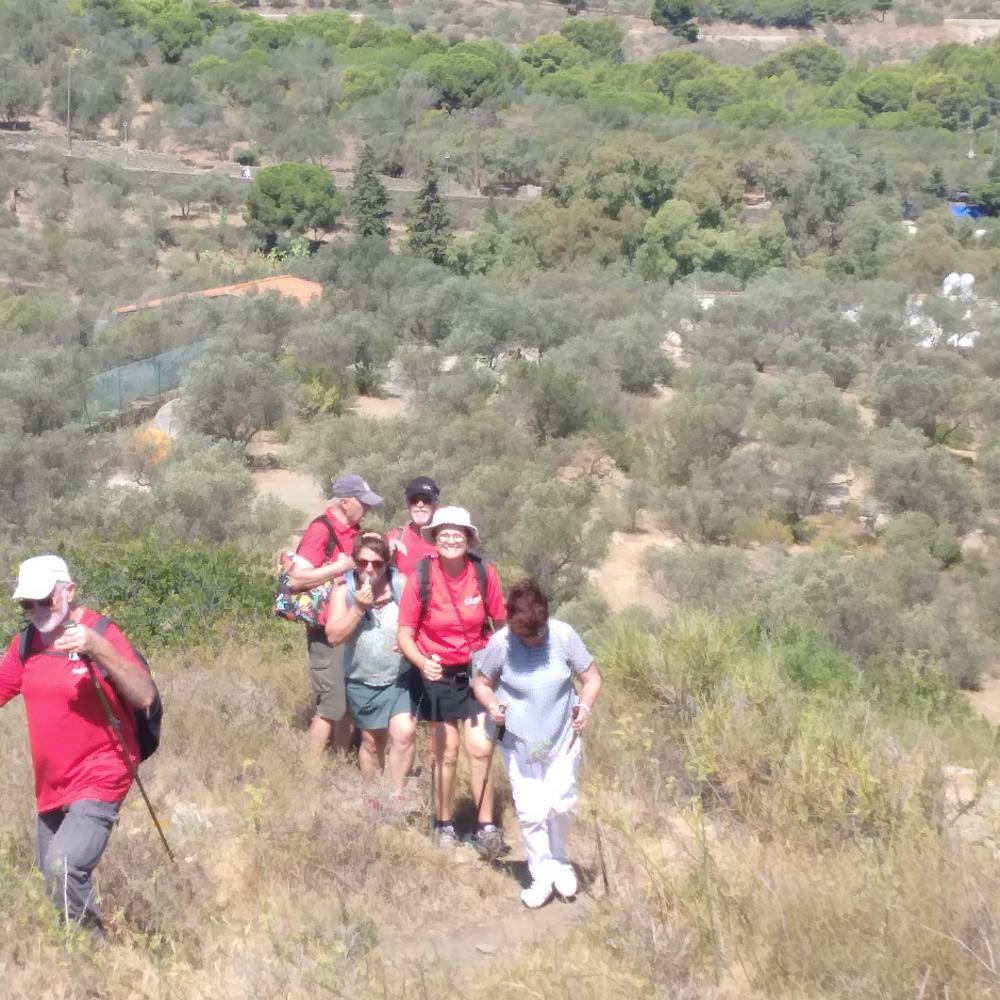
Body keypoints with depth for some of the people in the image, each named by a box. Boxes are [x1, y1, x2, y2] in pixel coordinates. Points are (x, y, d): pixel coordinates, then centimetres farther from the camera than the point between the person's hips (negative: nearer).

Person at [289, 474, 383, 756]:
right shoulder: (321, 530, -15)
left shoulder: (353, 529, 9)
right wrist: (340, 567, -24)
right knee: (330, 706, -4)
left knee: (349, 703, 14)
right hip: (327, 632, -8)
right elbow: (296, 578, -23)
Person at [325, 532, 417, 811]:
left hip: (401, 678, -1)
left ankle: (397, 795, -5)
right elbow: (333, 636, -14)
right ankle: (371, 796, 34)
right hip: (363, 682, 1)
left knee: (404, 733, -19)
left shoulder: (402, 584, -10)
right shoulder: (344, 591, -9)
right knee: (372, 742, 15)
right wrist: (358, 608, -24)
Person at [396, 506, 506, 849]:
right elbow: (405, 634, -11)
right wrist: (423, 663, -27)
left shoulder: (485, 573, -13)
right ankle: (444, 824, 24)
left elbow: (501, 622, 1)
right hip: (437, 674, 0)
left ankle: (485, 826, 6)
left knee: (480, 749, -7)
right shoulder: (420, 577, -17)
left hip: (476, 670, 1)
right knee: (446, 754, 6)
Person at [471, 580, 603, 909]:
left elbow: (592, 678, -5)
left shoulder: (563, 635, -16)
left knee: (561, 805, 3)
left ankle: (559, 861, 31)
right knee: (531, 811, -1)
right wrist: (492, 704, -21)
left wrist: (585, 707, -23)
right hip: (519, 742, -1)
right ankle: (542, 875, 17)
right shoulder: (500, 643, -17)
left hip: (562, 738, 1)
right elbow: (481, 682, -1)